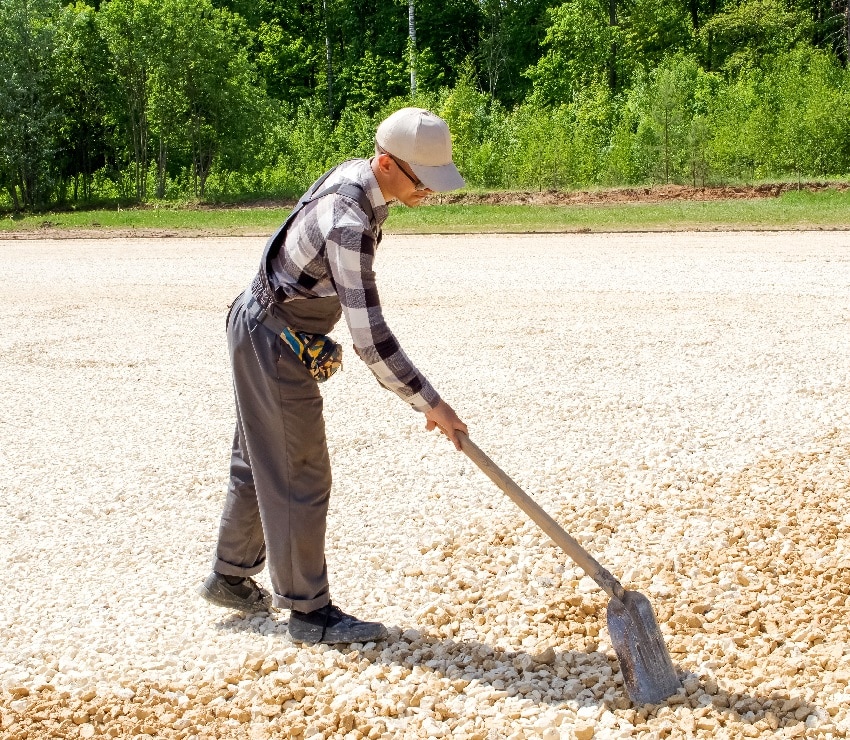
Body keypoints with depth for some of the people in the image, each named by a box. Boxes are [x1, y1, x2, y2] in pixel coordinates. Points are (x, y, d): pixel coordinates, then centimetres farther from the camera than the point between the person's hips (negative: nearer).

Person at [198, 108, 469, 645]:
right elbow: (370, 337, -33)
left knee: (260, 464, 20)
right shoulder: (349, 223, -32)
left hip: (261, 330, 10)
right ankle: (309, 611, 8)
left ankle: (231, 577, 34)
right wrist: (429, 404, -27)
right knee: (300, 476, -2)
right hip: (272, 343, -10)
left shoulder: (355, 174, -2)